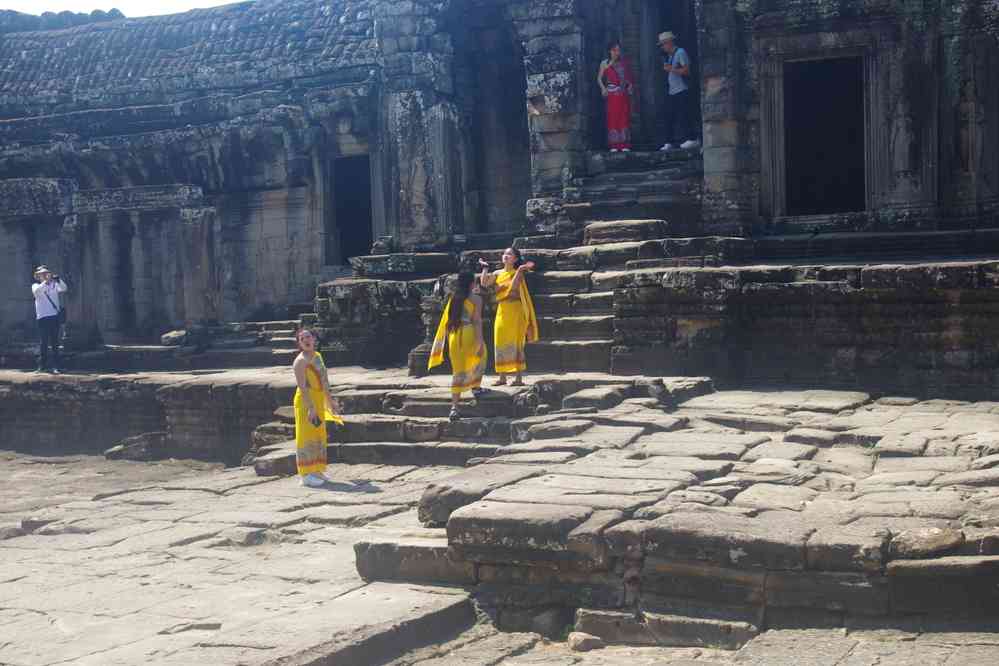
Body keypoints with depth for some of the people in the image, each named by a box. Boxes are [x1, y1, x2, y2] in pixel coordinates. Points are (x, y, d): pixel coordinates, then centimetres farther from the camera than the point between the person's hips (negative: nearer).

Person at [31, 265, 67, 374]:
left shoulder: (54, 284, 11)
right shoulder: (36, 286, 7)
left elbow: (64, 289, -7)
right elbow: (37, 291, -16)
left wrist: (58, 279, -22)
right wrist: (46, 282, -29)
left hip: (55, 316, 1)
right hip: (42, 317, -1)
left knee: (54, 343, 2)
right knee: (43, 343, 2)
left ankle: (55, 366, 3)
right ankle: (42, 366, 9)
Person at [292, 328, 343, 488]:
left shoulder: (318, 356, 13)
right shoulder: (301, 361, -13)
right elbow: (302, 387, -21)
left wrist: (330, 400, 23)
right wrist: (310, 408, -27)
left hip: (319, 402, 9)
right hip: (305, 401, -9)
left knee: (318, 435, 14)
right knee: (307, 435, -7)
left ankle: (315, 470, 23)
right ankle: (306, 474, -5)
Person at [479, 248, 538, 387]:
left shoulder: (518, 272, -4)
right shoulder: (498, 273, 11)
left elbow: (513, 286, -23)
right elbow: (484, 283, 0)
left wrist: (519, 270, -24)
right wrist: (485, 267, 3)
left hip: (515, 310, -6)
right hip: (502, 311, 6)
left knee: (515, 343, -6)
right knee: (501, 343, 6)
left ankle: (519, 378, -4)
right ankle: (502, 377, 13)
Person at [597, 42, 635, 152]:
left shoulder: (623, 63, 10)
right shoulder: (605, 64, 4)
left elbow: (629, 76, 15)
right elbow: (599, 78, 5)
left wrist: (630, 85, -1)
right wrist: (603, 88, -9)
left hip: (624, 94, 2)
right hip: (612, 94, -2)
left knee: (624, 118, -1)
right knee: (613, 118, -5)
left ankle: (624, 144, 0)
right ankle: (614, 145, -4)